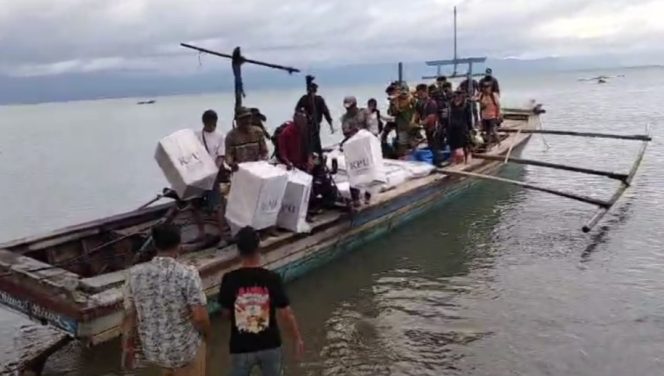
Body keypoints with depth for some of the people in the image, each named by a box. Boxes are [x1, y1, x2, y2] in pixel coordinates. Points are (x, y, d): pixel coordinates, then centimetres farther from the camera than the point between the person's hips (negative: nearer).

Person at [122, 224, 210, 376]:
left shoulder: (135, 274, -10)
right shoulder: (187, 274, -22)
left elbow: (129, 315, -2)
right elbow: (200, 317, -23)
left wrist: (127, 347, 10)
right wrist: (206, 334, -2)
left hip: (152, 349, 5)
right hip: (185, 348, -4)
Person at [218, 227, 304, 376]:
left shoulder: (230, 279, -17)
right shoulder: (272, 278, -17)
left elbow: (226, 312, -3)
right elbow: (286, 314, -12)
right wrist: (298, 339, 2)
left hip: (241, 347, 0)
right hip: (270, 344, 0)